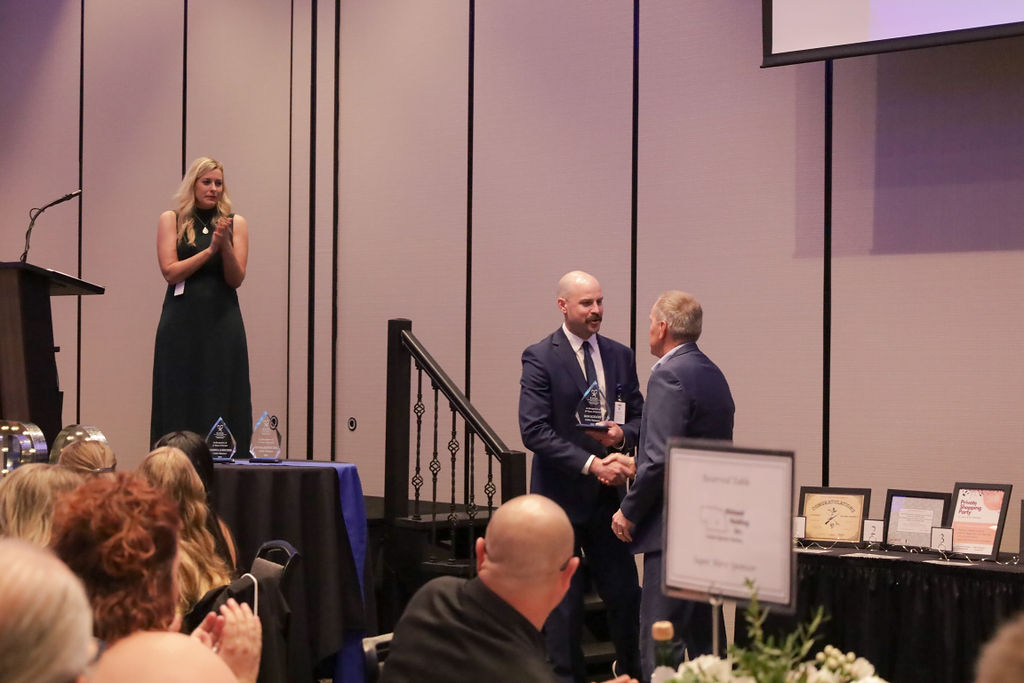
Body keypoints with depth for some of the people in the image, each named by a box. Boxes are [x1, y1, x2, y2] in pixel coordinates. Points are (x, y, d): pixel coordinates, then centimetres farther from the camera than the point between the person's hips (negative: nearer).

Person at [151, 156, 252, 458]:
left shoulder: (235, 223, 9)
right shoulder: (171, 220, 7)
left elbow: (236, 279, 1)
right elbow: (171, 272, -4)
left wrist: (225, 245, -15)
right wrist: (210, 249, -12)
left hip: (222, 322, 1)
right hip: (181, 323, -1)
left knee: (223, 402, -2)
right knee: (180, 402, -1)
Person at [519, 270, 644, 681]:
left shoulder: (619, 356, 8)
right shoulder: (540, 358, -9)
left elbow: (639, 416, 13)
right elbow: (534, 431, -16)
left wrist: (623, 434, -11)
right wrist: (592, 464, -21)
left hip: (608, 494, 4)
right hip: (561, 495, -4)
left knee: (624, 593, 5)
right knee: (564, 602, 6)